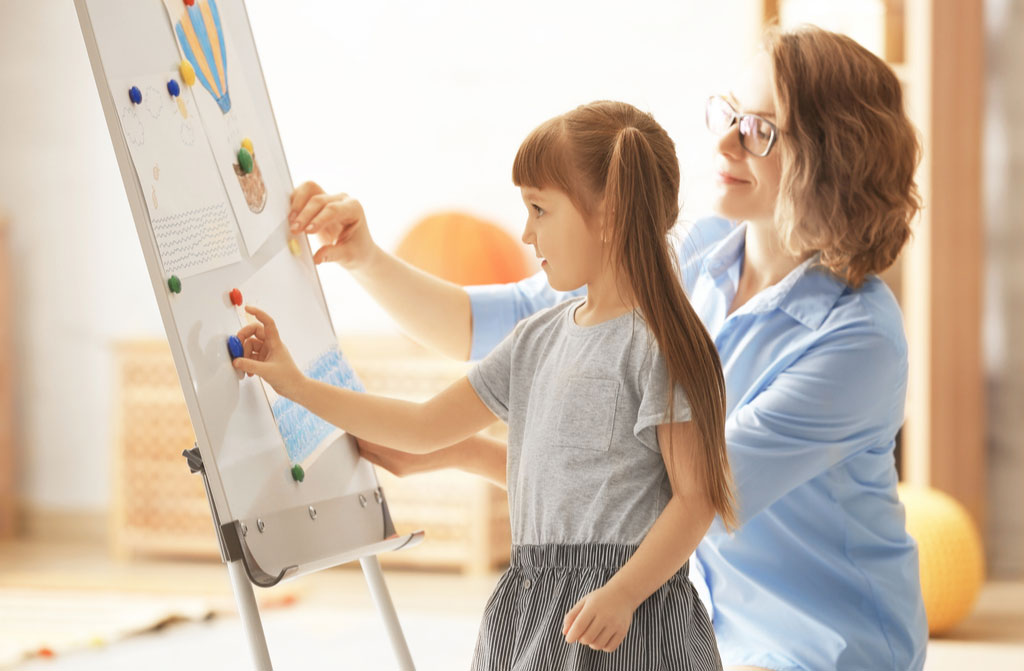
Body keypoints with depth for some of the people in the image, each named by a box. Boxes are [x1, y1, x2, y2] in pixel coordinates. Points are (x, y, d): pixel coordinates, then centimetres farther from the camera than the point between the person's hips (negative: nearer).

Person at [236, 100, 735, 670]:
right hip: (532, 608, 7)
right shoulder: (540, 339, 13)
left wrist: (622, 593, -22)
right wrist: (297, 385, 18)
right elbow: (426, 427, 19)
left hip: (627, 614, -7)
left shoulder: (659, 346, -9)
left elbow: (697, 499, -12)